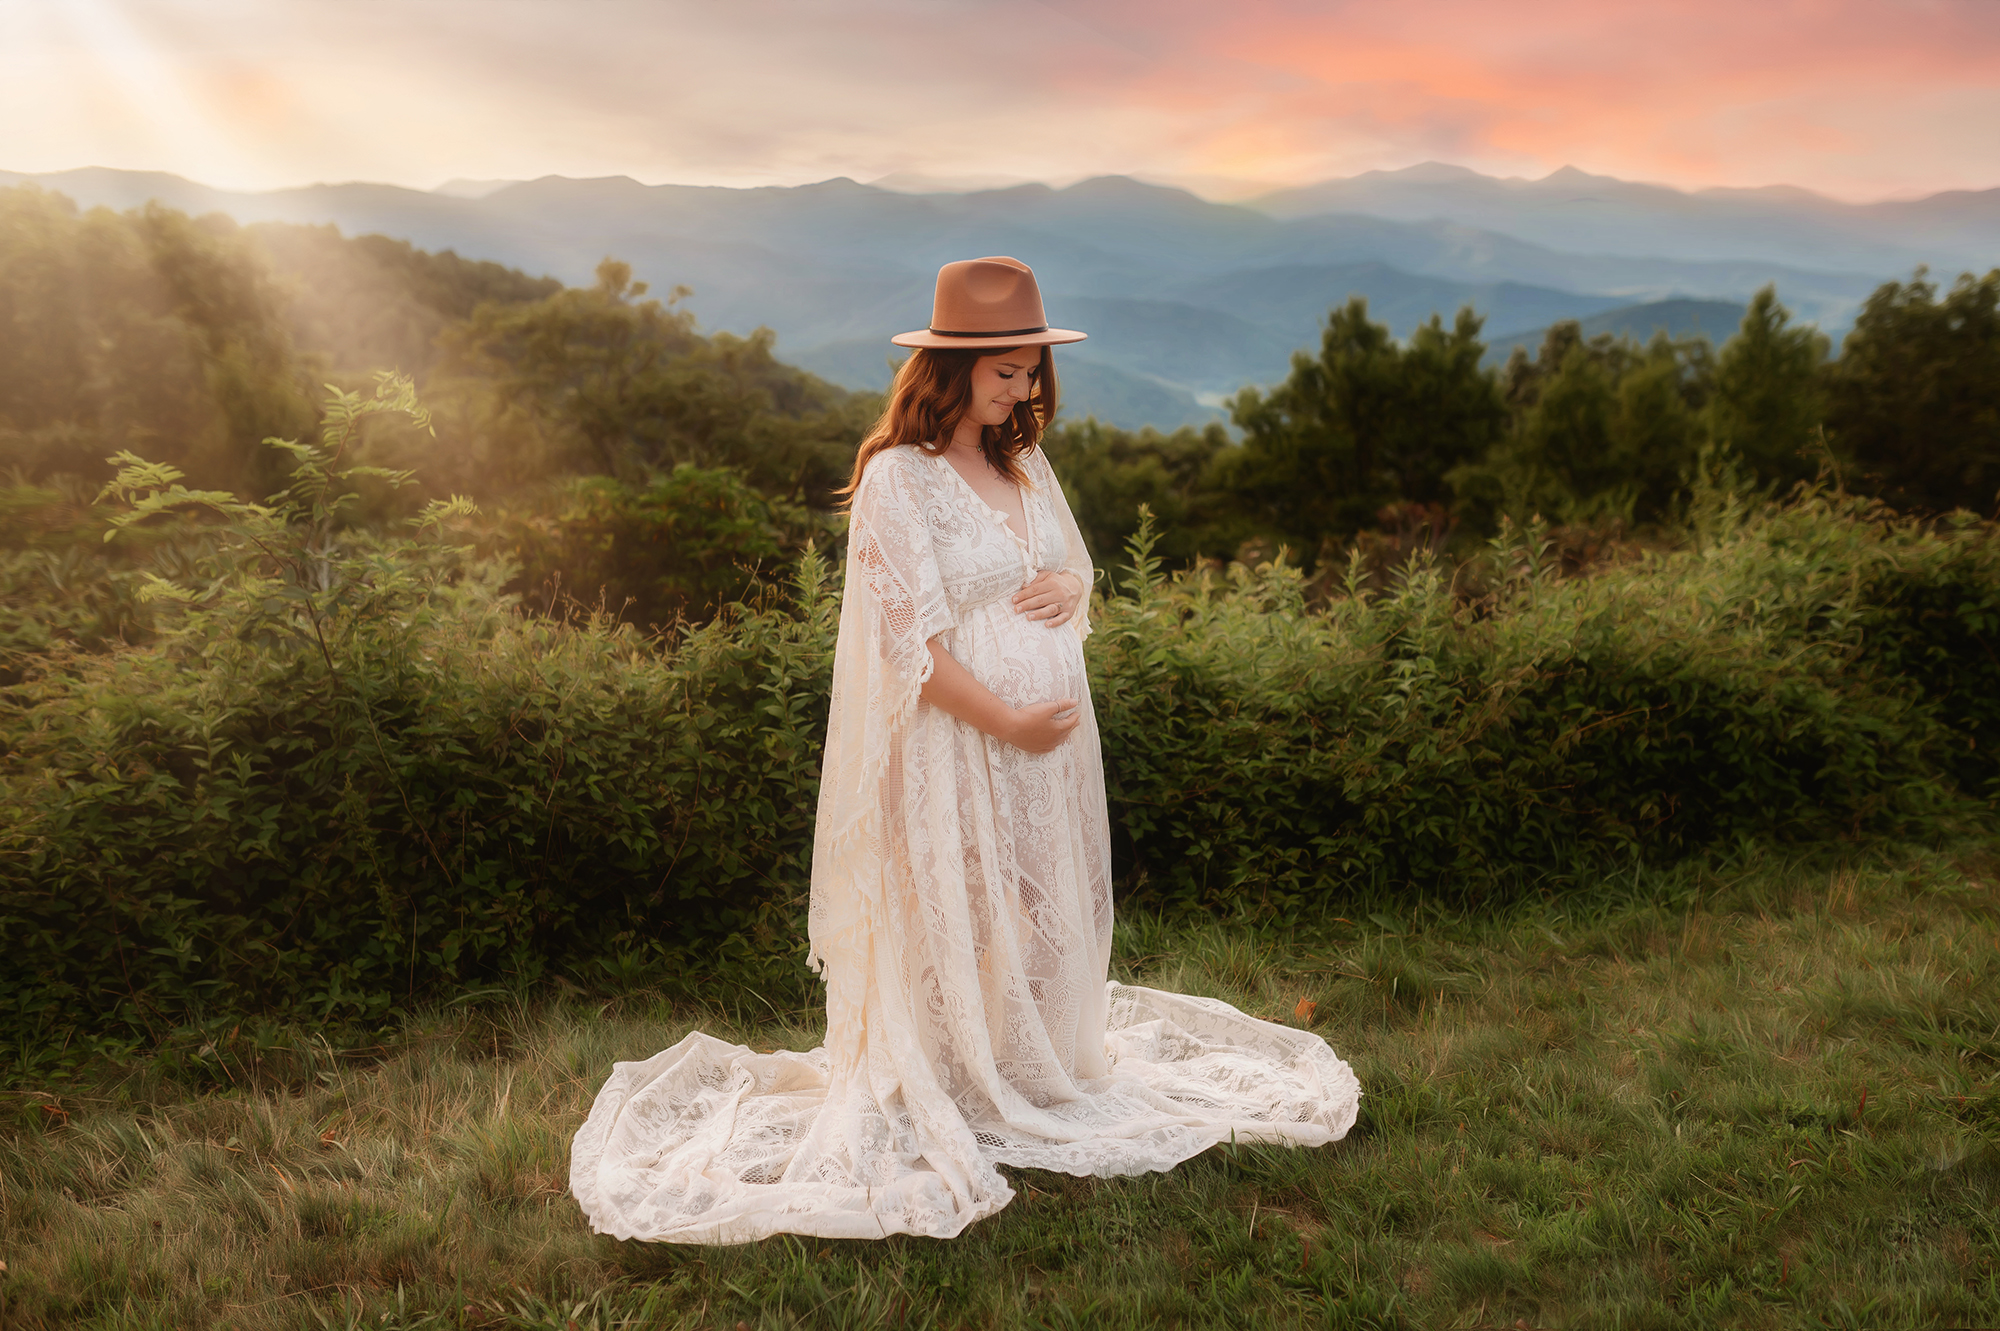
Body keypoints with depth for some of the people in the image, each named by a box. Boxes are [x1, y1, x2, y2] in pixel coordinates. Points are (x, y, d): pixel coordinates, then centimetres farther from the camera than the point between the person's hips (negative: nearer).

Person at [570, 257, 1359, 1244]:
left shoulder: (1024, 466, 10)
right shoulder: (896, 477, -13)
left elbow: (1072, 567, 21)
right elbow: (908, 640, -17)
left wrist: (1072, 586, -4)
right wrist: (1008, 721, -18)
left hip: (1054, 735, 7)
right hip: (958, 744, -7)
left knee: (1049, 912, 16)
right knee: (959, 923, 5)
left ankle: (1046, 1075, 36)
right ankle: (960, 1100, 23)